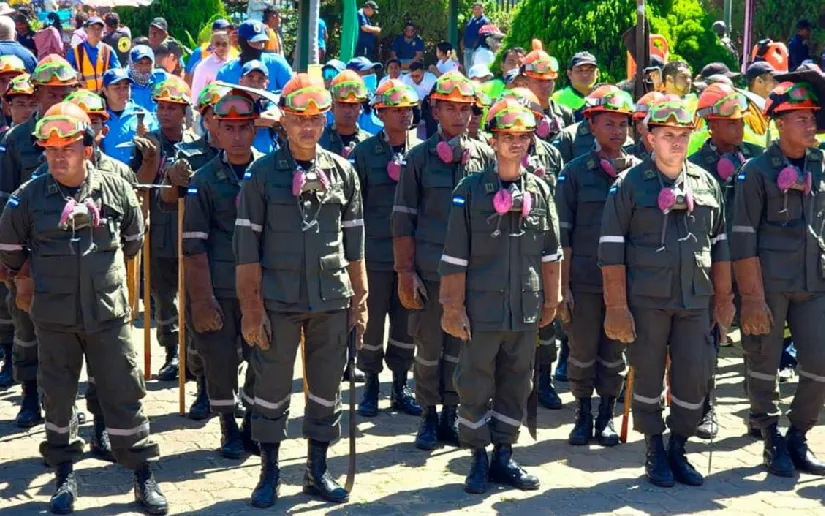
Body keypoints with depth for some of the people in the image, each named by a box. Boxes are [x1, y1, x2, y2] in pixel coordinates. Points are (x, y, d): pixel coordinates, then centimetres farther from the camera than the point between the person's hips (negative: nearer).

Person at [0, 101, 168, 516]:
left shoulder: (115, 190, -3)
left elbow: (133, 238, 14)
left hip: (108, 311, 0)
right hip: (54, 315, 0)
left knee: (123, 392, 3)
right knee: (58, 395, 10)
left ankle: (142, 475, 12)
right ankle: (64, 474, 25)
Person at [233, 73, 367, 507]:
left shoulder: (343, 172, 6)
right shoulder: (262, 174, -2)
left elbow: (354, 243, 9)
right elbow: (247, 248, -4)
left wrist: (360, 299, 6)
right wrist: (251, 308, -8)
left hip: (332, 300, 3)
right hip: (278, 301, -2)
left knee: (327, 389, 10)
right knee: (271, 390, 6)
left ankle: (317, 471, 23)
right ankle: (269, 474, 20)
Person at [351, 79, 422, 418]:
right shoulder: (364, 153, -2)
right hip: (375, 254, -2)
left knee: (406, 323, 8)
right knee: (371, 322, 5)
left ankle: (400, 388, 20)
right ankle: (371, 386, 20)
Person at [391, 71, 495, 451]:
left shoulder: (485, 156, 6)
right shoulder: (419, 158, 0)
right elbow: (403, 220, 0)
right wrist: (406, 272, -6)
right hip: (430, 271, -2)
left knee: (460, 346, 8)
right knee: (429, 347, 6)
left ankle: (450, 415, 20)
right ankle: (428, 416, 19)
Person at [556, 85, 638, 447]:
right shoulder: (576, 172, 0)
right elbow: (563, 235, -1)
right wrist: (563, 286, -5)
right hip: (585, 280, -1)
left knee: (614, 353, 10)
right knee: (582, 353, 6)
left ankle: (607, 416, 23)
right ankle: (583, 416, 22)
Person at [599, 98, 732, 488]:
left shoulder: (706, 183, 9)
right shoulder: (630, 184, -3)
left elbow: (719, 244, 15)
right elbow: (611, 249, -6)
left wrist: (723, 299, 12)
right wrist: (616, 306, -10)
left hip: (696, 301, 3)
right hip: (646, 301, -3)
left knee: (694, 377, 3)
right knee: (648, 378, 5)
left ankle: (678, 451, 21)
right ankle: (655, 453, 21)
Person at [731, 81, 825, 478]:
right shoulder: (758, 171, -6)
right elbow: (743, 240, -9)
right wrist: (752, 297, -14)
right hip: (768, 284, -4)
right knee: (764, 363, 4)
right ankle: (772, 442, 20)